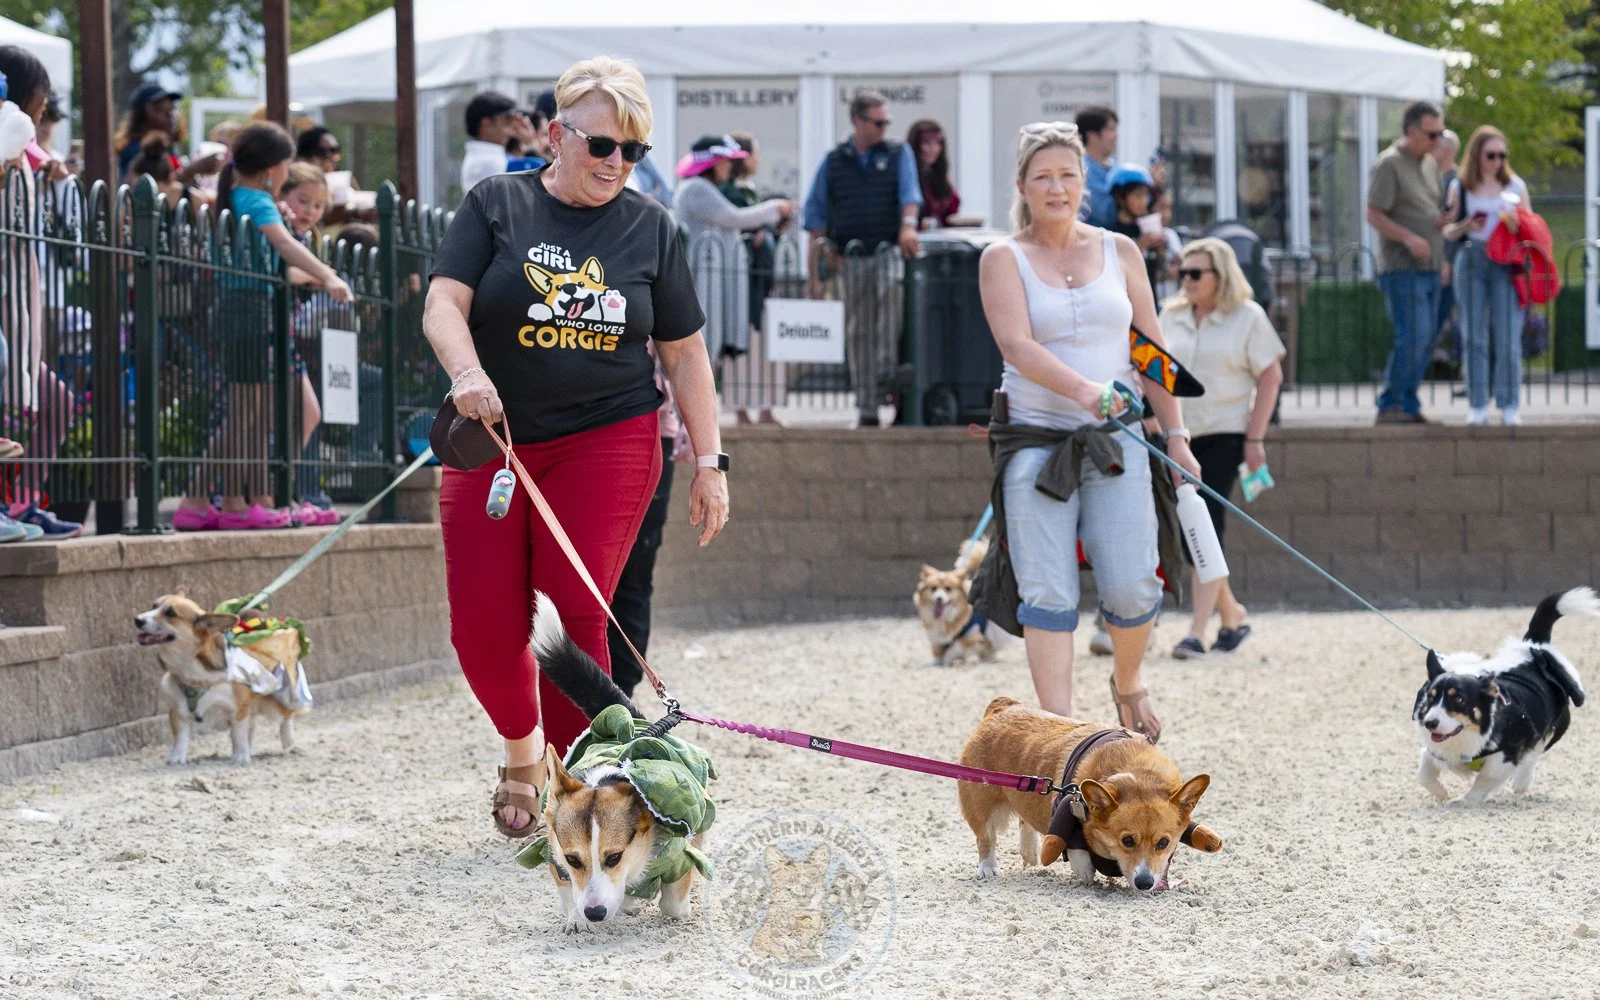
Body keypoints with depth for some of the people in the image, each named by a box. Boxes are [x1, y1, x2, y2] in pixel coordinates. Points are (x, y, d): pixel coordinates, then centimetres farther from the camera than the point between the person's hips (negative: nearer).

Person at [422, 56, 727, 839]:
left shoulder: (651, 230, 7)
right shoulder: (496, 207, 3)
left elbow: (684, 355, 11)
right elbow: (443, 305, -7)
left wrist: (709, 462, 8)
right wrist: (467, 372, -27)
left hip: (606, 443, 0)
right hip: (492, 441, 0)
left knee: (574, 618, -13)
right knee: (484, 626, -2)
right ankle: (522, 753, 27)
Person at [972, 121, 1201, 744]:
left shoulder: (1119, 253, 12)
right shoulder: (1003, 259, 2)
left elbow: (1151, 350, 14)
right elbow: (1017, 345, -13)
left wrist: (1176, 436, 9)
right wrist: (1083, 389, -29)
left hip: (1116, 442, 2)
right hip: (1036, 441, -2)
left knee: (1132, 588, -8)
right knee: (1048, 595, -8)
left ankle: (1127, 683, 22)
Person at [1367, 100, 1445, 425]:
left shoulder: (1429, 164, 17)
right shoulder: (1389, 164, -8)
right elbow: (1374, 215, -14)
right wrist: (1408, 238, -25)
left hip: (1429, 268, 8)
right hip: (1403, 268, -8)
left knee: (1424, 341, 7)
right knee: (1412, 338, -14)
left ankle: (1407, 405, 12)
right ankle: (1389, 406, -8)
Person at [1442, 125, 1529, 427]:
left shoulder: (1515, 186, 8)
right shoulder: (1460, 187, 8)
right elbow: (1447, 232, 11)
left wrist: (1515, 224, -11)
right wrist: (1466, 226, -10)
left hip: (1506, 264, -1)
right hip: (1471, 262, 1)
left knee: (1507, 337, -6)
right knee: (1474, 336, 1)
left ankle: (1509, 405, 0)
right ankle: (1477, 405, 5)